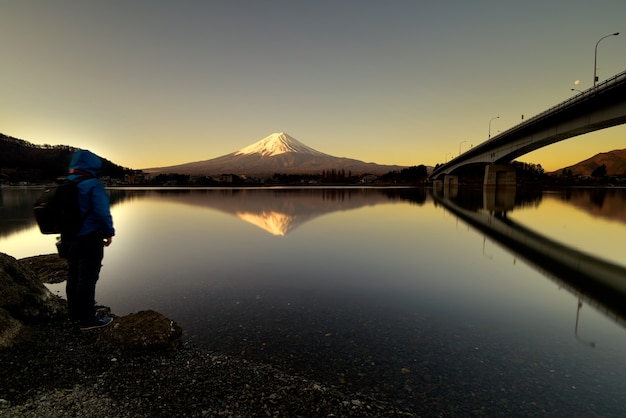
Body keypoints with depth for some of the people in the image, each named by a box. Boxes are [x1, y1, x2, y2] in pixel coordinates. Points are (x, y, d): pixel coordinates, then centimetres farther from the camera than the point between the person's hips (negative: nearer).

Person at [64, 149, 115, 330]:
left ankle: (75, 314, 33)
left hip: (70, 240, 8)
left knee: (74, 277, 18)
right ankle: (87, 319, 8)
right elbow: (102, 212, -22)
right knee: (87, 279, 0)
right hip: (89, 241, -8)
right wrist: (109, 233, -9)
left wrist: (66, 233, 21)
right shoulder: (93, 185, -16)